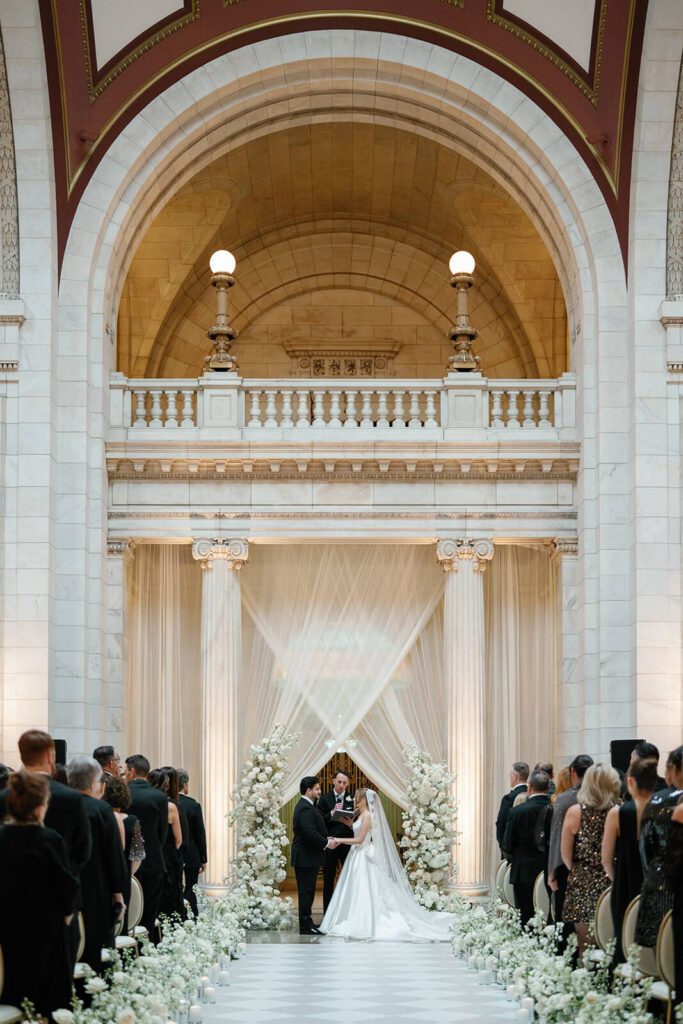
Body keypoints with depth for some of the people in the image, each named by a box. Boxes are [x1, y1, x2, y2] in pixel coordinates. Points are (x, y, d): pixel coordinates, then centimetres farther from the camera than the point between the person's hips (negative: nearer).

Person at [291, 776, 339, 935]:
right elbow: (311, 833, -27)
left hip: (306, 857, 11)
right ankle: (306, 926, -1)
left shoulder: (305, 806, 16)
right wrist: (326, 843, -14)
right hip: (306, 858, -11)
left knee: (307, 891, 14)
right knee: (307, 891, -5)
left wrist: (327, 838, 7)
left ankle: (307, 923, 19)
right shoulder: (306, 809, -19)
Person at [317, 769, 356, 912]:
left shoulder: (353, 799, 4)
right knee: (328, 880, 7)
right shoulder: (324, 799, 2)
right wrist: (332, 813, -19)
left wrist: (352, 824, -19)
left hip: (347, 843, 0)